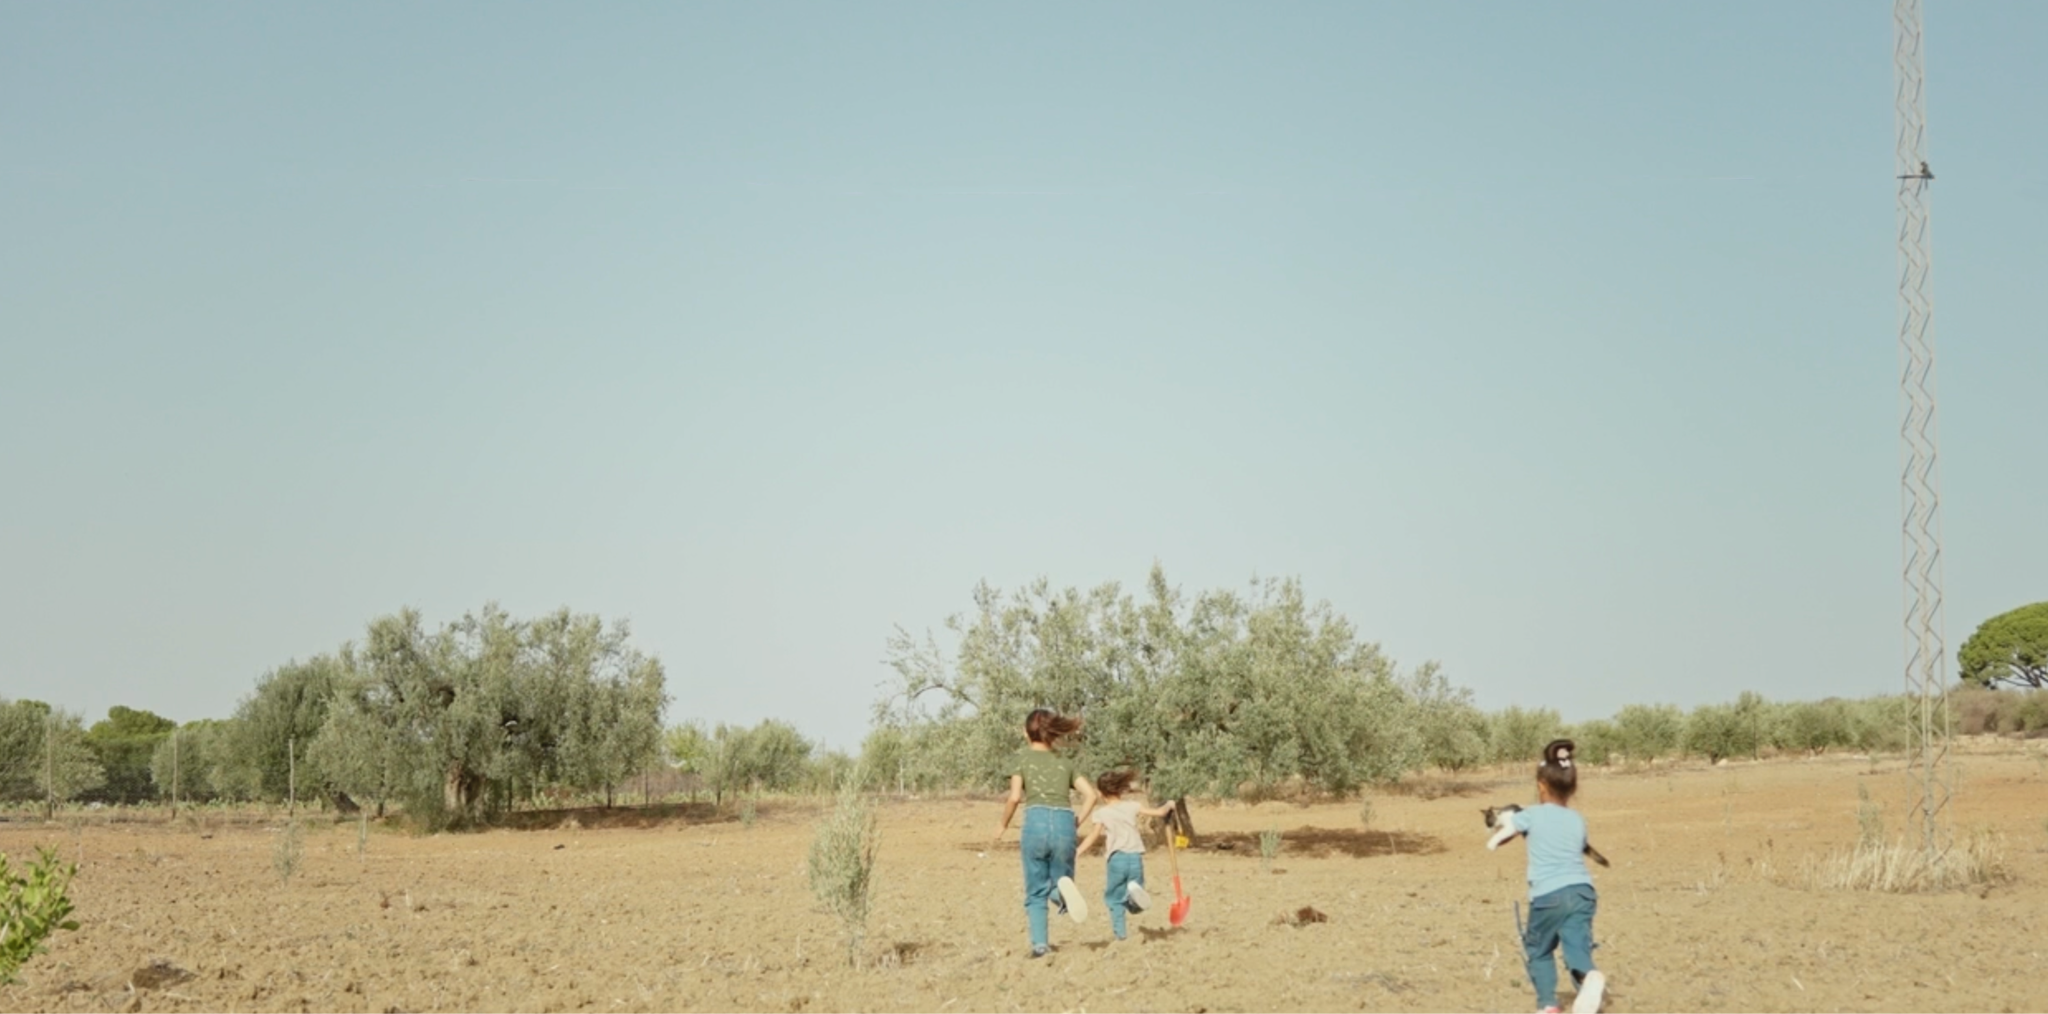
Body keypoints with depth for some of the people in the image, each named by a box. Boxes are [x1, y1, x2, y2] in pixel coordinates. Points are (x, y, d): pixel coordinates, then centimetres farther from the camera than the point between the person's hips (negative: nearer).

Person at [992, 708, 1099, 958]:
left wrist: (1003, 825, 13)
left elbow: (1015, 797, 0)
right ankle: (1061, 890, -23)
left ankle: (1039, 943, -6)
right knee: (1059, 876, 13)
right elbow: (1090, 795, 11)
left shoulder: (1021, 757, 11)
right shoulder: (1064, 762, 21)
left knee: (1036, 891, 9)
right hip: (1064, 822, 2)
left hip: (1037, 821, -2)